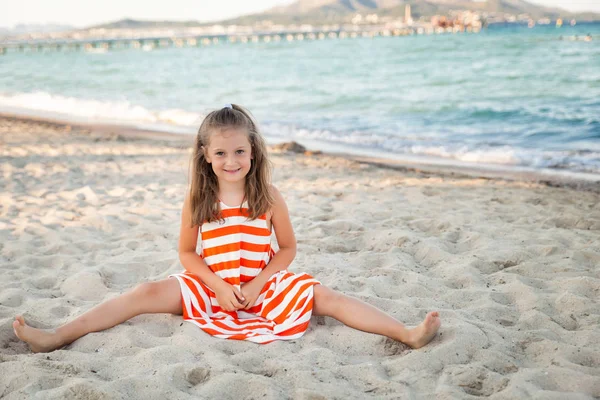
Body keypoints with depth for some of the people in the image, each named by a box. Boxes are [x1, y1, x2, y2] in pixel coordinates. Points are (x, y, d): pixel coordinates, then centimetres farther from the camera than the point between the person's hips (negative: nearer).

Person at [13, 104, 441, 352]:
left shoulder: (269, 196, -8)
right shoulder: (197, 200, -6)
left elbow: (288, 248, -2)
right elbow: (187, 252, -1)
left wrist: (258, 284, -16)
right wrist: (218, 286, -16)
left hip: (264, 285, 0)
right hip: (210, 286, 1)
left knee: (325, 296, -19)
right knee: (147, 293, -17)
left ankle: (408, 333, -22)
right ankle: (55, 337, -20)